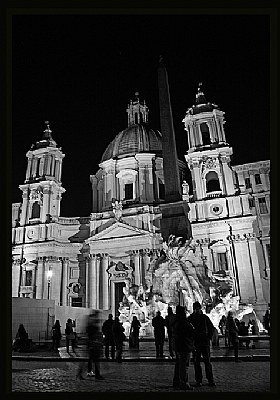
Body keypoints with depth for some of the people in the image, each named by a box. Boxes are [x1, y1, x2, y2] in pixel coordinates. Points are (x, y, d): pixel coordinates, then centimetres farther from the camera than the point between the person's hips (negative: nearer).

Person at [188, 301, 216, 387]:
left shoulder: (205, 317, 3)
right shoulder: (190, 318, 2)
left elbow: (211, 327, 12)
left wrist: (209, 337, 3)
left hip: (205, 342, 0)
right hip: (195, 343, 0)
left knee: (207, 361, 0)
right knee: (196, 362, 4)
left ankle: (210, 380, 8)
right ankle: (198, 380, 12)